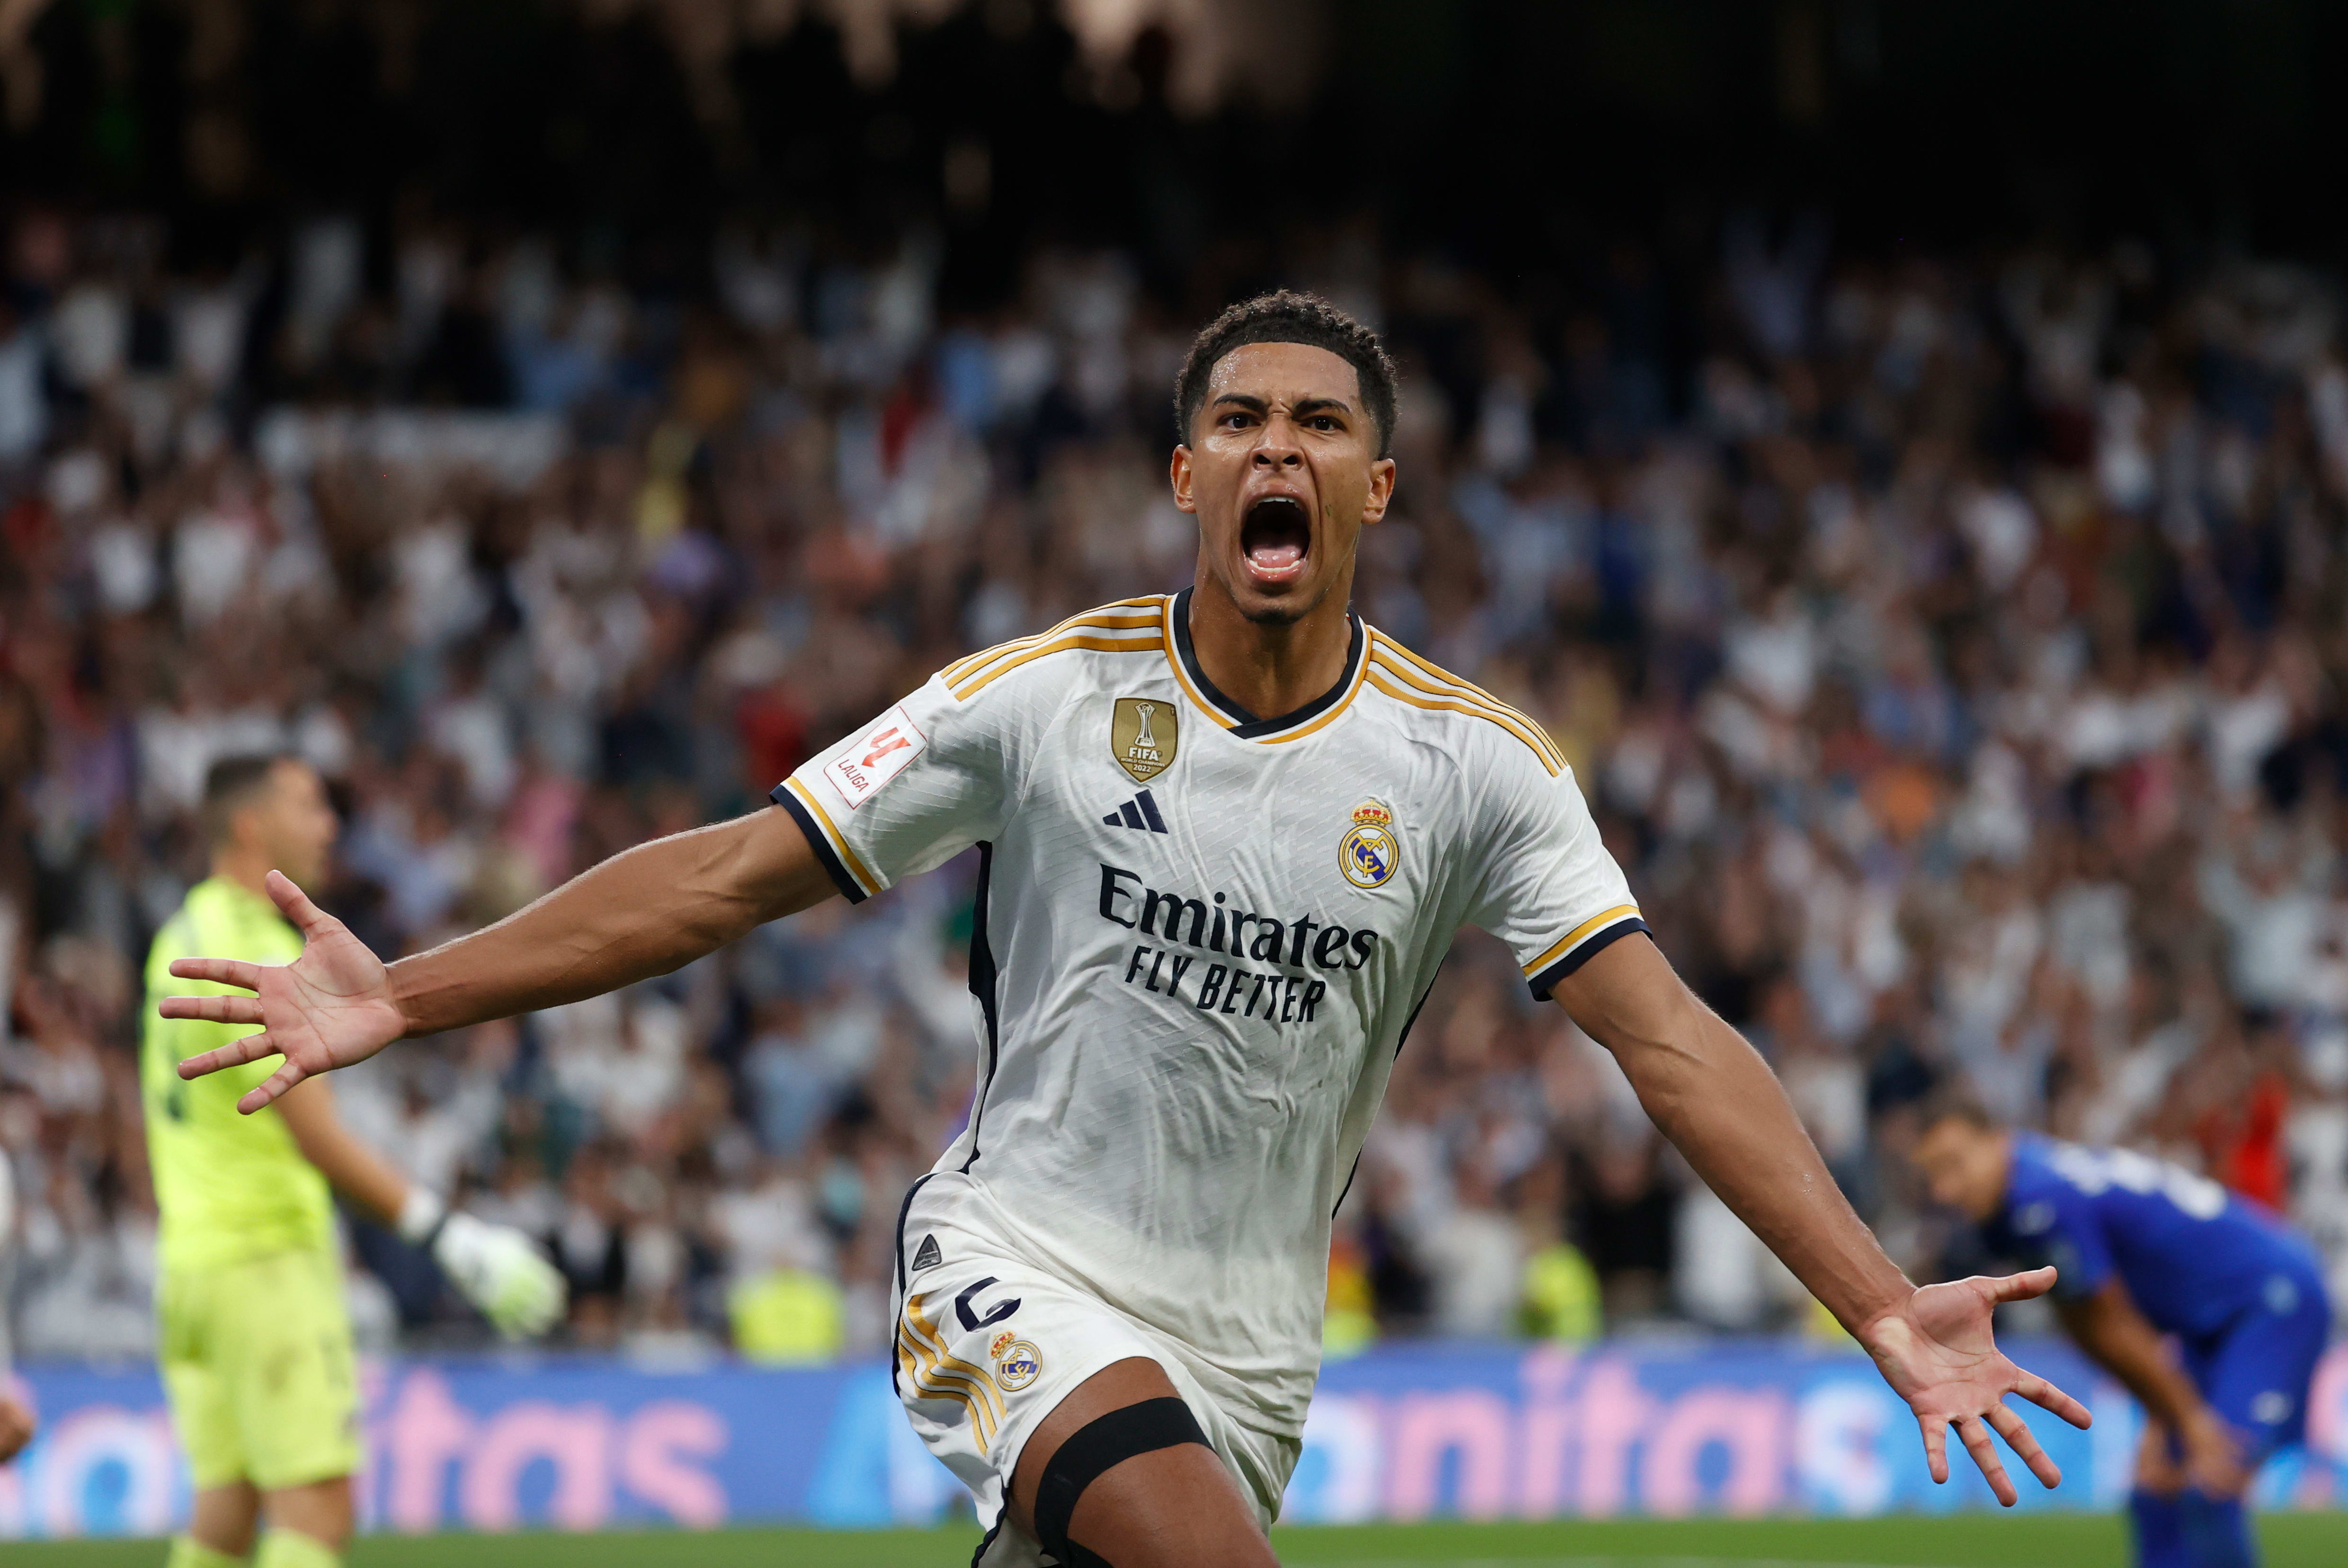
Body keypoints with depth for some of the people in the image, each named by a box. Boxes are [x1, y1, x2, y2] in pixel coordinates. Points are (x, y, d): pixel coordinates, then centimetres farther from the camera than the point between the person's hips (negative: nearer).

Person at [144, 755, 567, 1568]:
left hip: (190, 1253, 9)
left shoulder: (184, 935, 14)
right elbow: (316, 1137, -21)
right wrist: (447, 1232, -21)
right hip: (272, 1253, -9)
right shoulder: (261, 953, -16)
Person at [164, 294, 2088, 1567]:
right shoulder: (1043, 697, -4)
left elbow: (1673, 1042, -8)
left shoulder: (1474, 763, -3)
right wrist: (403, 995, -7)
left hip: (1240, 1346, 3)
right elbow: (730, 876, -1)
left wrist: (1882, 1301, -19)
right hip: (1019, 1262, -2)